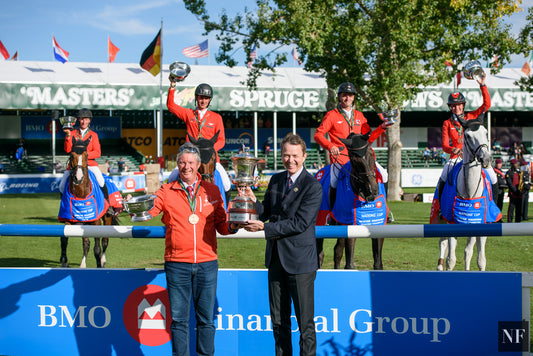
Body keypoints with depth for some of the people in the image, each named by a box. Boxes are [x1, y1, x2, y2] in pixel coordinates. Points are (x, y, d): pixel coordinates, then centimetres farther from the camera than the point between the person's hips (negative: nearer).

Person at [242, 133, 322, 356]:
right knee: (279, 320, 14)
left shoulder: (312, 186, -11)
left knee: (305, 322, 1)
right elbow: (266, 212, 13)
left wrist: (264, 228, -19)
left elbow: (300, 223, -18)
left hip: (299, 261, -6)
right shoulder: (276, 180, 10)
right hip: (275, 257, 6)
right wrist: (252, 200, -7)